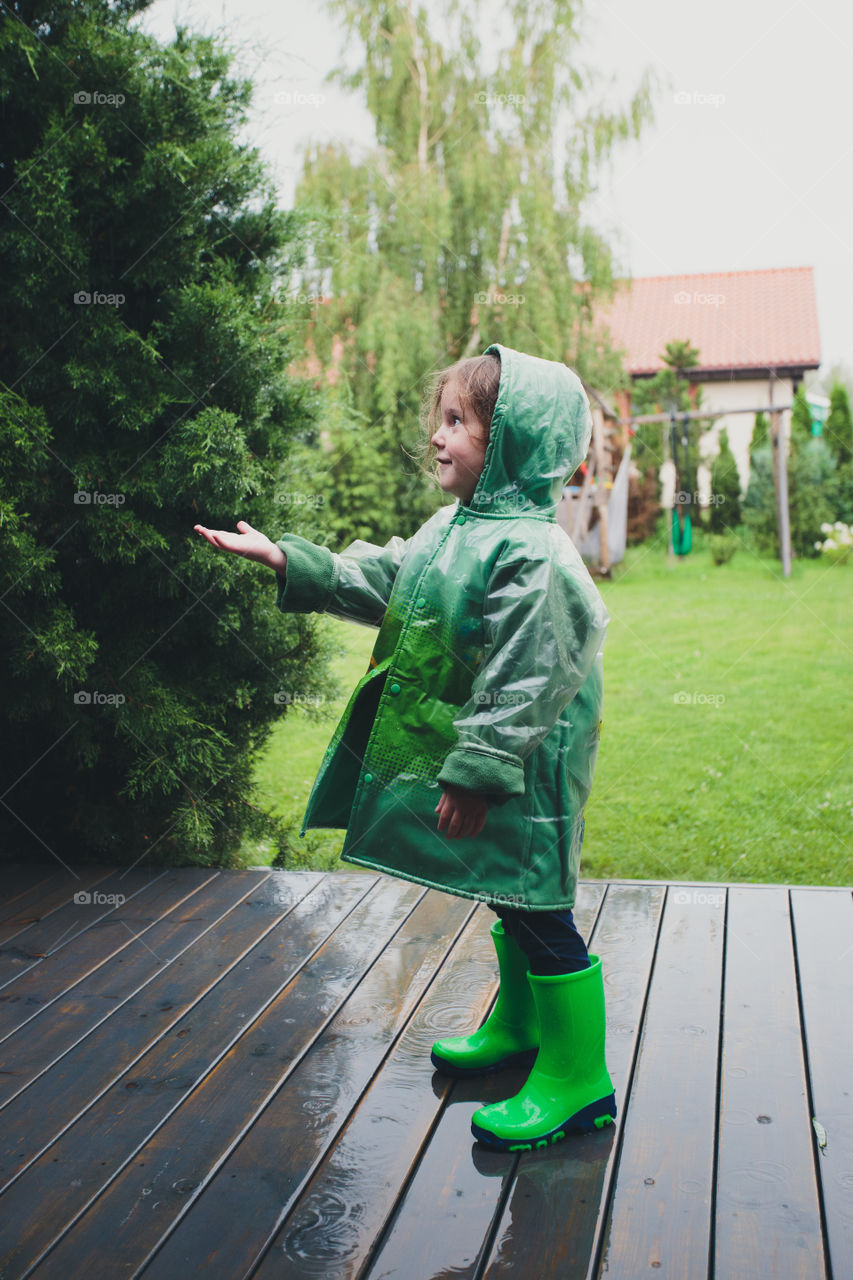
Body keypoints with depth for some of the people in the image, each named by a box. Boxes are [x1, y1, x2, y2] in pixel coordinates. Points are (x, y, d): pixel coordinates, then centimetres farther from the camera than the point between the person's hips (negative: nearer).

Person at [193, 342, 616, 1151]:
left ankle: (576, 1079, 13)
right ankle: (519, 1028, 41)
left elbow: (522, 685, -24)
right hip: (477, 756, 10)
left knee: (538, 912, 0)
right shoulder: (453, 528, 8)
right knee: (509, 904, 23)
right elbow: (376, 582, 17)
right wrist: (286, 560, 11)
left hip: (521, 772, -9)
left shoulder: (532, 554, -23)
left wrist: (476, 773, -22)